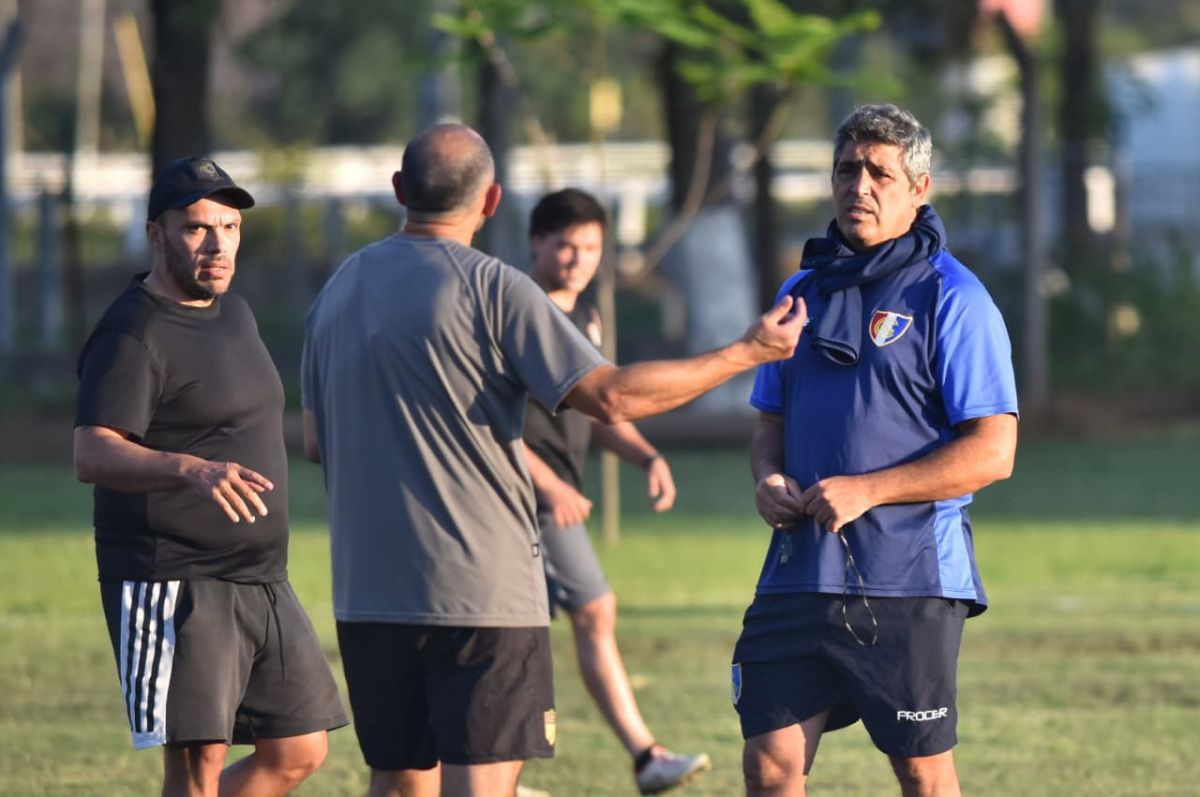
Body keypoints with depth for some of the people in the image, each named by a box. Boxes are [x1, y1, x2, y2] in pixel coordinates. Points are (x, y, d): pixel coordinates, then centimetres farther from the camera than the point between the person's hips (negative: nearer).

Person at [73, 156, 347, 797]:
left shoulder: (234, 313, 14)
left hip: (261, 583, 9)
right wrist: (191, 470, -43)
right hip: (174, 585, -9)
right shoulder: (134, 334, -14)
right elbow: (92, 456, -27)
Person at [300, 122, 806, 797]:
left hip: (366, 590, 6)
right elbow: (610, 396, -16)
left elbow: (315, 441, 19)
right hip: (483, 590, -6)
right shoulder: (492, 287, -10)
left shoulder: (341, 287, 10)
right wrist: (749, 354, -6)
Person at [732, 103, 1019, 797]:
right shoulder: (804, 291, 14)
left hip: (908, 578, -5)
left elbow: (992, 453, -11)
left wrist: (866, 490, -16)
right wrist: (770, 478, 1)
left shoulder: (951, 298, -5)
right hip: (800, 573, 5)